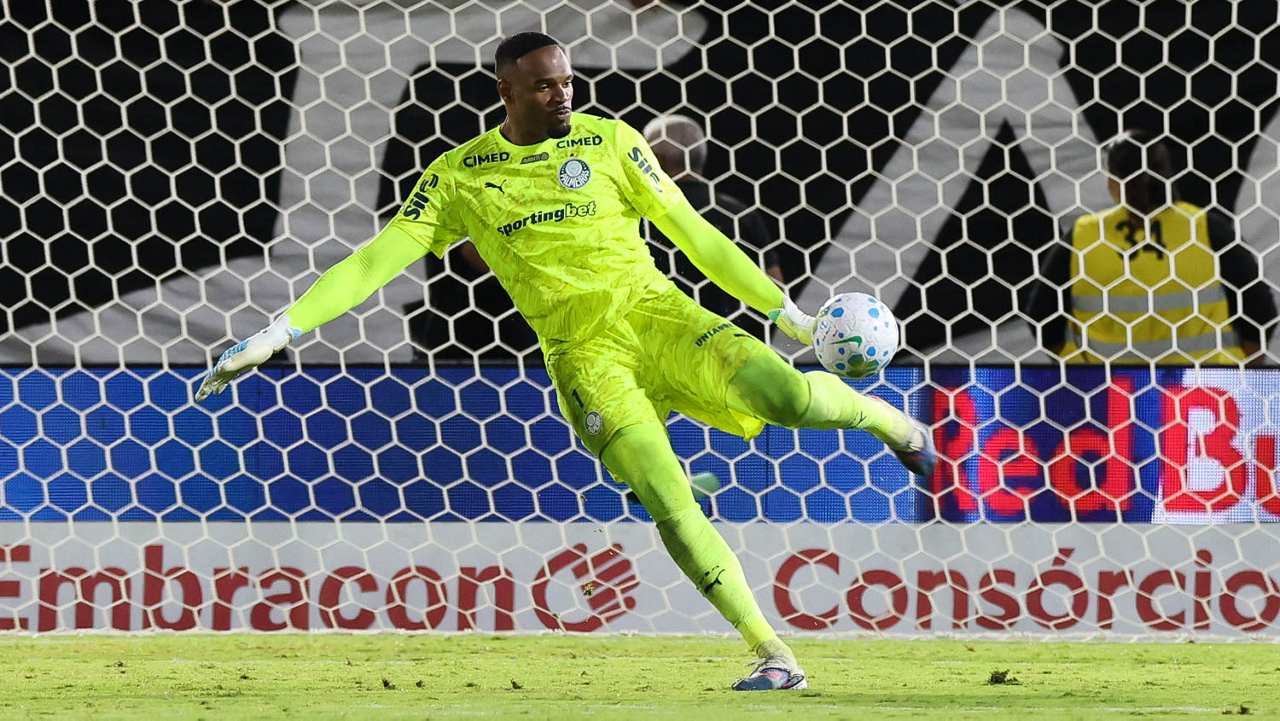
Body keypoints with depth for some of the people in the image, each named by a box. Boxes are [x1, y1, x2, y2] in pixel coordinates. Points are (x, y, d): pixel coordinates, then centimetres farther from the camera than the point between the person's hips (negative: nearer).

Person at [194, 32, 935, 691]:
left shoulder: (608, 141, 3)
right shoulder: (459, 176, 3)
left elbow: (692, 232, 7)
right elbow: (375, 261, 2)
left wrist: (787, 310, 7)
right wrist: (276, 334, -6)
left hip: (653, 309, 0)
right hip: (583, 354, 0)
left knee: (783, 394, -25)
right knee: (670, 505, -18)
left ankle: (880, 414, 10)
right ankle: (776, 658, -12)